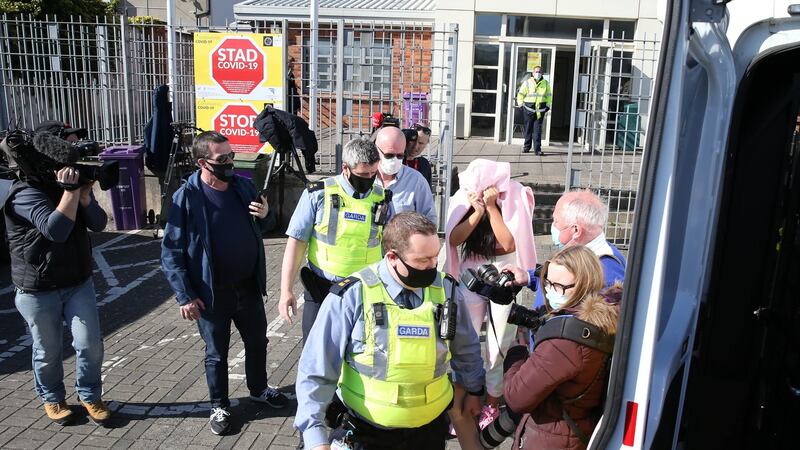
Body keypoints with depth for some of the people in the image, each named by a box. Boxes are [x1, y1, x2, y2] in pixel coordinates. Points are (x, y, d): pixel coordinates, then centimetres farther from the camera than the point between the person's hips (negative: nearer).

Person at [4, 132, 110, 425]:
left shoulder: (70, 185, 4)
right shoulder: (25, 195, -17)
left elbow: (99, 224, -3)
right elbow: (56, 229, -31)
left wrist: (84, 196, -19)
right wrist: (70, 190, -28)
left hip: (79, 283, 5)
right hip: (38, 291, -5)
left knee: (90, 343, 2)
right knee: (48, 351, 11)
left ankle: (90, 396, 23)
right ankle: (52, 398, 34)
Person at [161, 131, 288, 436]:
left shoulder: (244, 185, -2)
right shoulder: (187, 197, -16)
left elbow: (266, 226, 11)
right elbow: (171, 251, -13)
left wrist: (265, 214, -13)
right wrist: (185, 296, -16)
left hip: (249, 287, 5)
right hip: (212, 293, -4)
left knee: (257, 342, 21)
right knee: (216, 354, 14)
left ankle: (258, 389, 45)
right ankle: (219, 406, 35)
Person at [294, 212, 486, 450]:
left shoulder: (445, 290, -8)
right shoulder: (352, 296, -19)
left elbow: (466, 348, 11)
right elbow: (316, 371, -15)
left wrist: (474, 390, 20)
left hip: (429, 430, 3)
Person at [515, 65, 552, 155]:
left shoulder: (546, 83, 9)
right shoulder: (527, 83, 3)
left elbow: (549, 95, 18)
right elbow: (520, 94, 8)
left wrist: (548, 106, 10)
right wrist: (521, 104, 2)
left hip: (540, 110, 0)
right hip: (529, 109, 0)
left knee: (537, 130, -5)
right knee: (528, 129, 6)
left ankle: (537, 149, -5)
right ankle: (526, 146, 19)